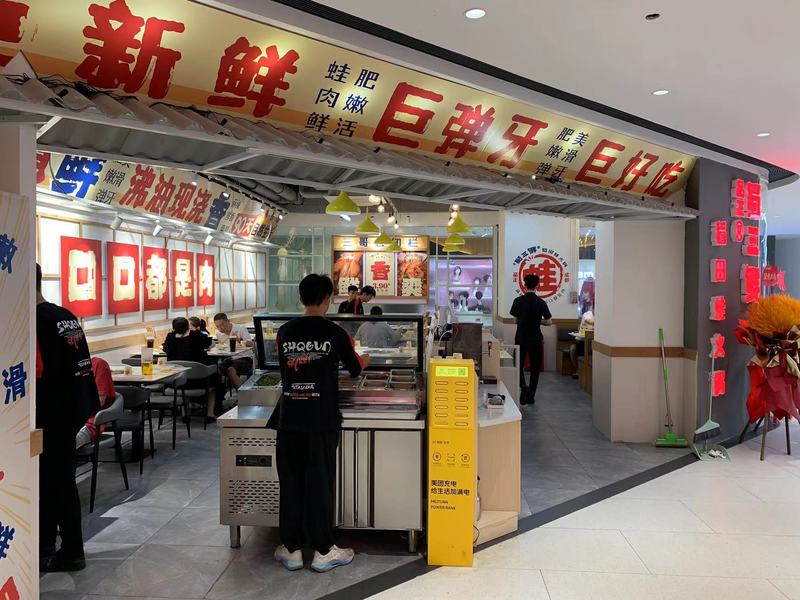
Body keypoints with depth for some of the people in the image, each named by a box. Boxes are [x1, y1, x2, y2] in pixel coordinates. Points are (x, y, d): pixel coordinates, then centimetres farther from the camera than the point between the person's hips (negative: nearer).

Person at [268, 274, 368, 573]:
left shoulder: (284, 331, 2)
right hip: (322, 420, -3)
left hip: (289, 419, 3)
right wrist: (364, 361, 32)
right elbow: (355, 369, 9)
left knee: (290, 482, 11)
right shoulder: (335, 333, -6)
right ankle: (323, 551, 17)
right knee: (320, 483, 6)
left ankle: (291, 550, 21)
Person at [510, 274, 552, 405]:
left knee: (519, 365, 14)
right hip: (535, 340, -1)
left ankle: (523, 386, -10)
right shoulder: (540, 302, -9)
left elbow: (516, 319, 3)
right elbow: (549, 322, -4)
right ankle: (530, 396, 13)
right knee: (535, 368, 10)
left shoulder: (518, 301, -5)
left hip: (521, 338, 1)